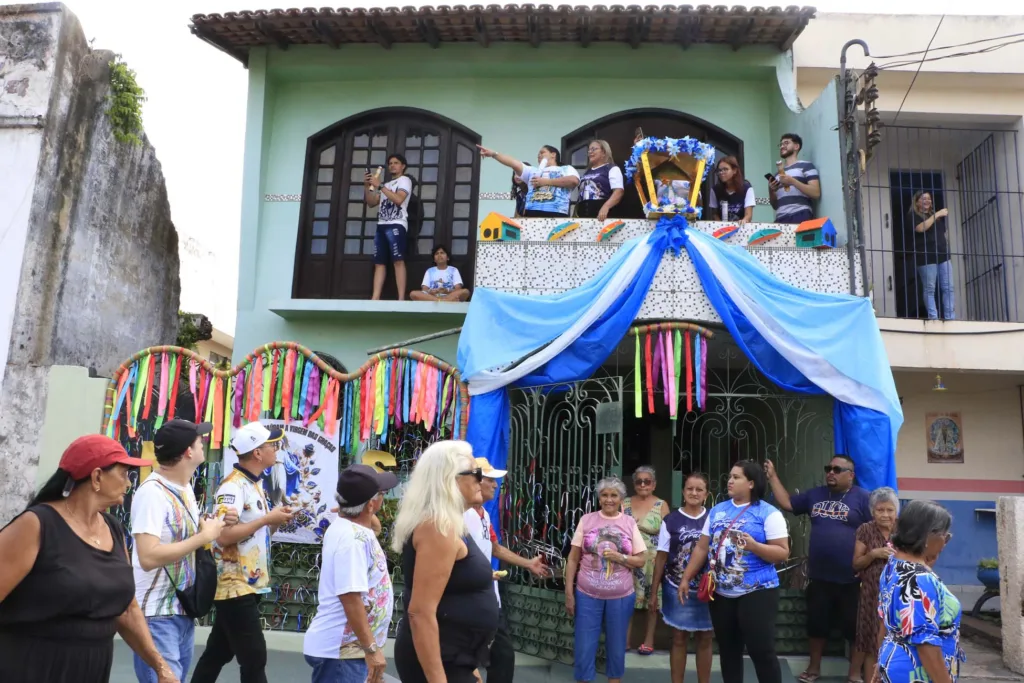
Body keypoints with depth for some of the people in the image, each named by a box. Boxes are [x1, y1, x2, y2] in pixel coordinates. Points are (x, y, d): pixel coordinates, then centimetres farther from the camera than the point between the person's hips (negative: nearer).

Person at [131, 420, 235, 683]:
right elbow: (149, 557, -30)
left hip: (183, 609, 9)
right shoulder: (153, 492, -20)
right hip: (157, 615, -9)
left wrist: (217, 524, 1)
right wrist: (205, 536, -23)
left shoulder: (185, 487, 7)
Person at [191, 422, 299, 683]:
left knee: (218, 653, 18)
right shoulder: (233, 486, -17)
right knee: (254, 658, -3)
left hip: (247, 586, 9)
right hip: (235, 588, -9)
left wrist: (277, 519, 1)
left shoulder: (254, 485, 11)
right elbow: (224, 535, -27)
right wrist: (267, 518, -21)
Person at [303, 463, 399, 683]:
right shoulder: (353, 539, -24)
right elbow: (351, 598, -28)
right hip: (341, 650, -10)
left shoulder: (346, 526, 6)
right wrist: (372, 648, -24)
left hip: (349, 646, 10)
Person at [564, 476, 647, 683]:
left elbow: (641, 560, 4)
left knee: (616, 647, 14)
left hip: (621, 597, 1)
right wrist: (569, 592, -2)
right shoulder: (587, 520, -1)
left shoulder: (629, 523, 0)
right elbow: (573, 559, 2)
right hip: (587, 595, -1)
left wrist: (621, 558, -15)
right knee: (584, 648, 4)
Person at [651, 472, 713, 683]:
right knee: (679, 639, 9)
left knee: (704, 640, 11)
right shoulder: (671, 520, -3)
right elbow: (661, 557, 1)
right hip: (677, 589, -1)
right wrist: (654, 591, 2)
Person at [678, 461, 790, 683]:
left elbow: (782, 553, -11)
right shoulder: (717, 511, 9)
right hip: (721, 593, 5)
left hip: (757, 593, -5)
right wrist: (686, 578, 10)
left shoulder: (769, 513, -6)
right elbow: (701, 548, 12)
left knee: (762, 651, -5)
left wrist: (754, 546, -26)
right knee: (728, 651, 13)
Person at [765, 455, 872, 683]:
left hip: (851, 578, -4)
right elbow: (787, 503, 13)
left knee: (854, 627, 9)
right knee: (816, 624, 15)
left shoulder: (862, 498, -6)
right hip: (819, 576, 4)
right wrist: (773, 477, 6)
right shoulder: (815, 494, 9)